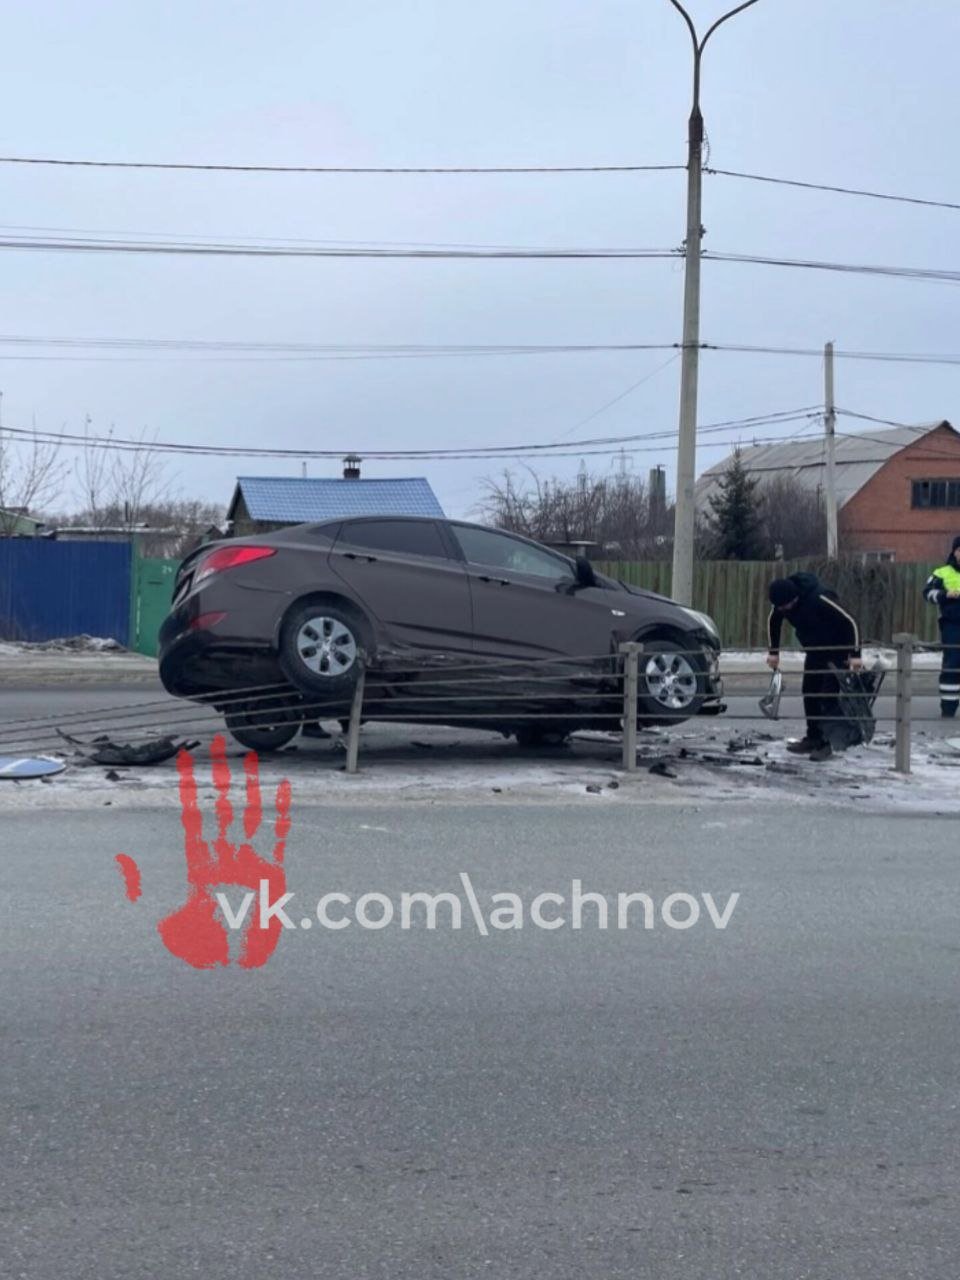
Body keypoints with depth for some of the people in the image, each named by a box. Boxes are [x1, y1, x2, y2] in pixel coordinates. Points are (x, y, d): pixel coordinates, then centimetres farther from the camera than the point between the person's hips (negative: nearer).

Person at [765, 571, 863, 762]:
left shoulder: (819, 599, -35)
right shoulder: (781, 602, -15)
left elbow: (850, 623, -29)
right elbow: (773, 622, 8)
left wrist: (855, 654, -30)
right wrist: (773, 651, 6)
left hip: (837, 649, -7)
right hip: (814, 649, 7)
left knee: (828, 696, -11)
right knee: (809, 693, 5)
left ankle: (825, 743, -8)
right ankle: (813, 738, 15)